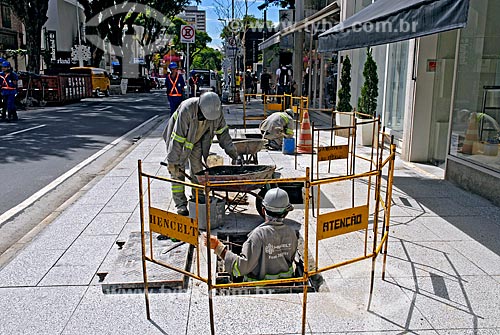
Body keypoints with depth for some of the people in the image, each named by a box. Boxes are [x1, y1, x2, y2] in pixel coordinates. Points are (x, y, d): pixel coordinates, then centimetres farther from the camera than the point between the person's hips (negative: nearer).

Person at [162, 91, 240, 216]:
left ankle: (198, 196, 15)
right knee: (177, 170, -6)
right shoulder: (186, 110, -40)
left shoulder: (216, 109, -24)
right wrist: (172, 161, -30)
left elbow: (223, 132, -10)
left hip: (196, 140, 4)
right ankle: (180, 203, -1)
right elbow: (177, 138, -35)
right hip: (177, 136, -4)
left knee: (197, 167, 3)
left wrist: (234, 154, -11)